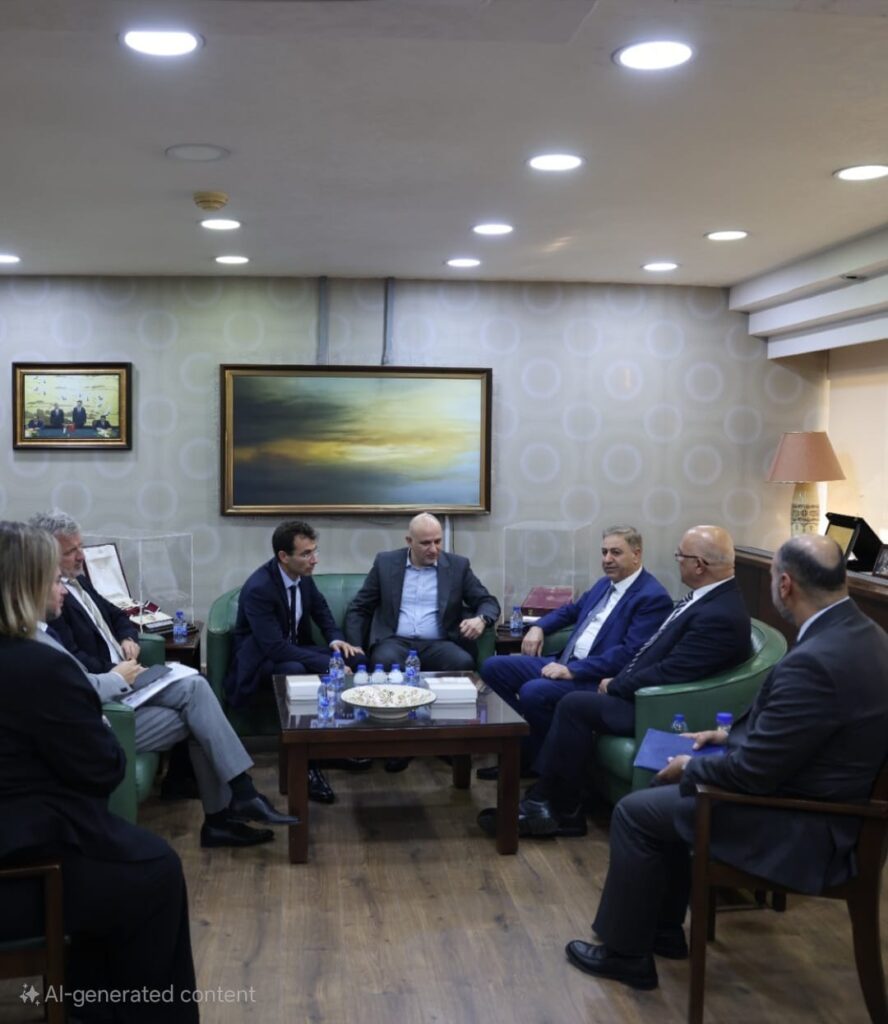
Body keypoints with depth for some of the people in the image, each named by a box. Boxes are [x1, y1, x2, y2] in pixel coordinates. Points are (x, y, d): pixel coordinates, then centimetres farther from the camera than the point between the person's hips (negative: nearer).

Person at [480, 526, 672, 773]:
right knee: (493, 667, 0)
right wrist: (538, 627, 13)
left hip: (598, 679, -9)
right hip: (564, 664, 9)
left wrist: (573, 671, -24)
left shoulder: (653, 597, -11)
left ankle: (541, 759, -6)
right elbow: (572, 610, 34)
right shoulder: (605, 584, 17)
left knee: (533, 691, -32)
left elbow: (629, 652, -21)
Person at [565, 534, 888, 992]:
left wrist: (691, 768, -7)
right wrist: (732, 733, 15)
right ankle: (663, 929, 32)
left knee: (636, 812, 0)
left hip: (804, 826, -10)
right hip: (821, 794, 10)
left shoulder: (814, 661, -31)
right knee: (670, 795, 20)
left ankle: (625, 952, 17)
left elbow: (753, 771, -24)